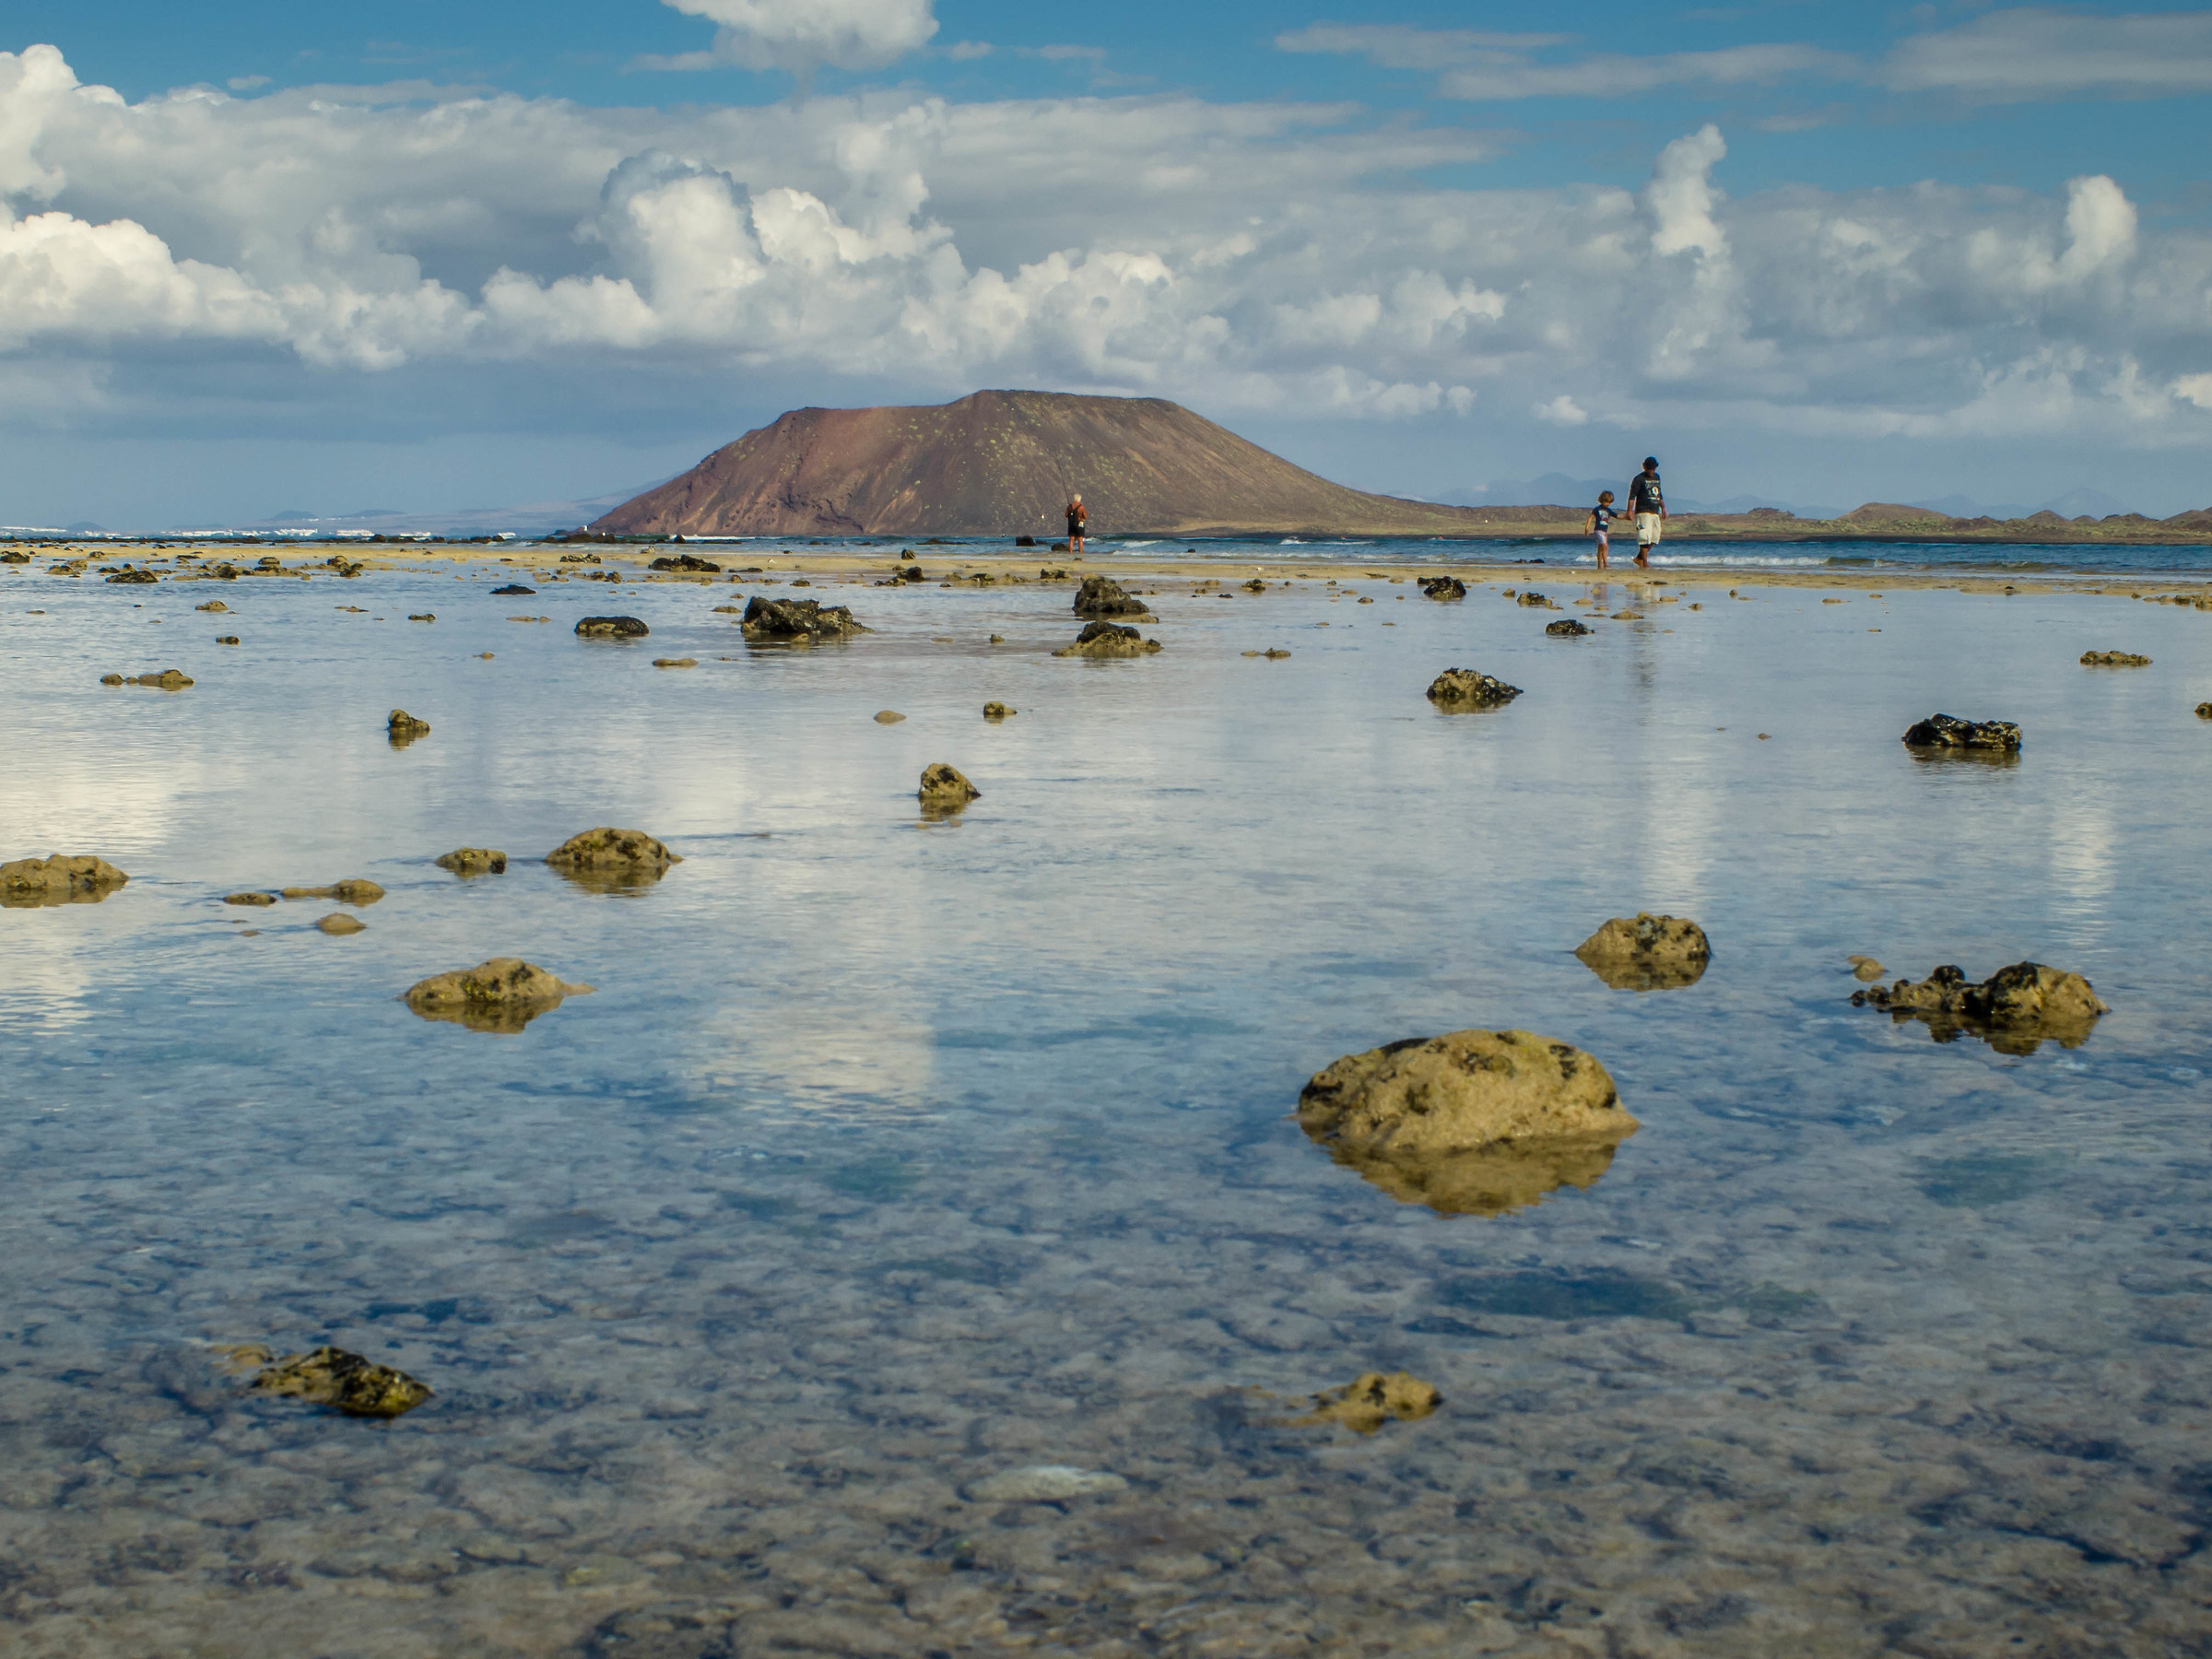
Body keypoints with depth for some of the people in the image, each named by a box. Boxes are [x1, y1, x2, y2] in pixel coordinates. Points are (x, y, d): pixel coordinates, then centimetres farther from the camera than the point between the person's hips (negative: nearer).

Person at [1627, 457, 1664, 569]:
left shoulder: (1656, 477, 18)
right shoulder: (1639, 479, -4)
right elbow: (1632, 496, -11)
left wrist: (1663, 508, 24)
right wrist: (1630, 511, -21)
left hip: (1655, 513, 8)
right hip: (1643, 512, -7)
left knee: (1654, 538, 6)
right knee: (1645, 538, -12)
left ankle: (1639, 558, 19)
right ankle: (1645, 563, -11)